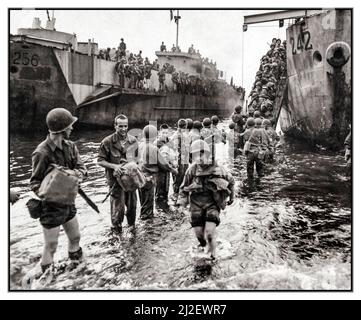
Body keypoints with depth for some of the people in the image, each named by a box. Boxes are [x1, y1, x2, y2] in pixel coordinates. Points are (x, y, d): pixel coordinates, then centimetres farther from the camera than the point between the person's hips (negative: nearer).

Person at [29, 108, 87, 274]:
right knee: (51, 246, 7)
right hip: (51, 206, -6)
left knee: (75, 237, 21)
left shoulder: (70, 146, -2)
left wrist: (73, 173, -26)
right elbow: (35, 181, -14)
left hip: (68, 202, 7)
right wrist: (42, 192, -35)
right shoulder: (42, 152, -21)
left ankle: (76, 263, 46)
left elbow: (82, 168, -4)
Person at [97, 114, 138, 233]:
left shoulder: (133, 141, 2)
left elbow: (137, 157, 14)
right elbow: (100, 161, -8)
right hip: (116, 178, -4)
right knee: (118, 207, 1)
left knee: (132, 205, 16)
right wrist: (114, 166, -22)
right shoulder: (107, 142, -11)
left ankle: (132, 227, 41)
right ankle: (116, 231, 24)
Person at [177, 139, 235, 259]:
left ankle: (212, 255, 13)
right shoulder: (192, 170, 0)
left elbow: (231, 181, 16)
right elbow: (184, 187, 13)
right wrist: (181, 200, 0)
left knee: (209, 232, -15)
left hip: (212, 203, -2)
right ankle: (203, 246, 37)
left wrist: (231, 196, 23)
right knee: (198, 233, -1)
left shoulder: (217, 168, -3)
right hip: (197, 203, 2)